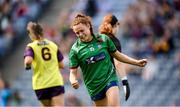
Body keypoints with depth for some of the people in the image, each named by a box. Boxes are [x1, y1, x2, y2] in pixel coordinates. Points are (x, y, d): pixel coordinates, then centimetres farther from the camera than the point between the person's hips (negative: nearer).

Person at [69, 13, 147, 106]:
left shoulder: (103, 39, -2)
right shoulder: (75, 49, -6)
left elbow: (117, 55, 11)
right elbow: (73, 72, -4)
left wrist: (136, 62, 10)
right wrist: (73, 81, -26)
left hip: (110, 79, -1)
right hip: (94, 87, 1)